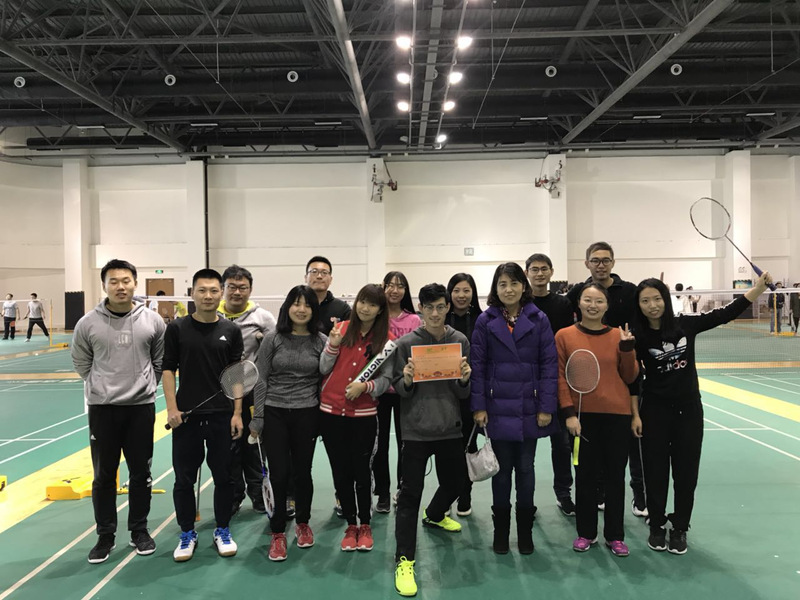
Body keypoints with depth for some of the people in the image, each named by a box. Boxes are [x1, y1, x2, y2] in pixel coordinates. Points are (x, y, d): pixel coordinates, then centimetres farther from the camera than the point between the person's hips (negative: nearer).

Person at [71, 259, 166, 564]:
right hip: (102, 408, 0)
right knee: (104, 476, 9)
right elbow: (81, 363, 8)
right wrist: (103, 385, 8)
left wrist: (143, 385, 7)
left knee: (141, 474, 11)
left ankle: (139, 531, 27)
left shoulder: (152, 321, -3)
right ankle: (105, 536, 24)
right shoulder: (88, 323, -5)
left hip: (141, 407, 1)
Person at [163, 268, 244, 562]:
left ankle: (223, 530, 26)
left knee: (223, 476, 9)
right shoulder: (177, 328, -1)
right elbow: (168, 369, 1)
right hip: (186, 415, 0)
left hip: (222, 415, 1)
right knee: (184, 477, 8)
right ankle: (187, 534, 24)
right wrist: (172, 408, -8)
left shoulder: (231, 330, 2)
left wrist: (237, 413, -2)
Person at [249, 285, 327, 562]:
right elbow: (261, 380, -1)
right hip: (274, 414, 0)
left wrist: (323, 418, 4)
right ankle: (277, 532, 18)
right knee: (278, 474, 2)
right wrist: (257, 419, -3)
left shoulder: (321, 341, -1)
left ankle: (303, 524, 33)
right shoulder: (273, 339, -3)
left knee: (302, 472, 12)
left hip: (306, 415, 1)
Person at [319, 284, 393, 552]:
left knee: (361, 470, 4)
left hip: (364, 414, -2)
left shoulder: (387, 339, -1)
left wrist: (365, 386, -20)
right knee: (341, 471, 9)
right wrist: (333, 345, -12)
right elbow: (324, 369, 3)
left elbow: (386, 379, -2)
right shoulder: (341, 328, 2)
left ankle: (365, 525, 24)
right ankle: (351, 525, 25)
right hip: (331, 411, 2)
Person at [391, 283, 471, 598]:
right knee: (410, 493, -2)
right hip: (416, 430, -3)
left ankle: (434, 515, 52)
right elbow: (399, 389, -1)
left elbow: (465, 394, 5)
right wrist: (407, 381, -22)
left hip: (450, 429, 4)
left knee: (454, 483, 20)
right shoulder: (406, 343, -5)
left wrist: (464, 381, -16)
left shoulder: (460, 341, 2)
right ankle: (404, 560, 8)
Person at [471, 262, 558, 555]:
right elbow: (477, 366, -1)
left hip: (529, 408, 0)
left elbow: (549, 364, -2)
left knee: (525, 468, 11)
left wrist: (547, 407, -7)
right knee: (502, 469, 9)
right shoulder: (485, 321, 0)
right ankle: (500, 530, 24)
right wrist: (478, 407, -6)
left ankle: (525, 531, 26)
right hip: (498, 407, 0)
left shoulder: (538, 320, -1)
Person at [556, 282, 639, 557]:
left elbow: (630, 377, 3)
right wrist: (569, 413, -9)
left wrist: (627, 347, -10)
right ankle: (586, 532, 25)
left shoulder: (618, 336, 2)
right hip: (583, 415, -1)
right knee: (586, 475, 9)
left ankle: (615, 535, 23)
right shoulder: (564, 336, -2)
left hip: (617, 414, 1)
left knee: (615, 475, 9)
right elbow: (561, 377, -2)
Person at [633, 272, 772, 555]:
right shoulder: (638, 337, -11)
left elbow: (725, 314, -1)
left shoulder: (685, 324, -6)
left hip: (689, 410, 2)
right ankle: (657, 527, 24)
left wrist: (758, 288, -7)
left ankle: (680, 529, 25)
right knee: (656, 473, 7)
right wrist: (635, 414, -9)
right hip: (655, 412, -2)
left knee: (686, 473, 9)